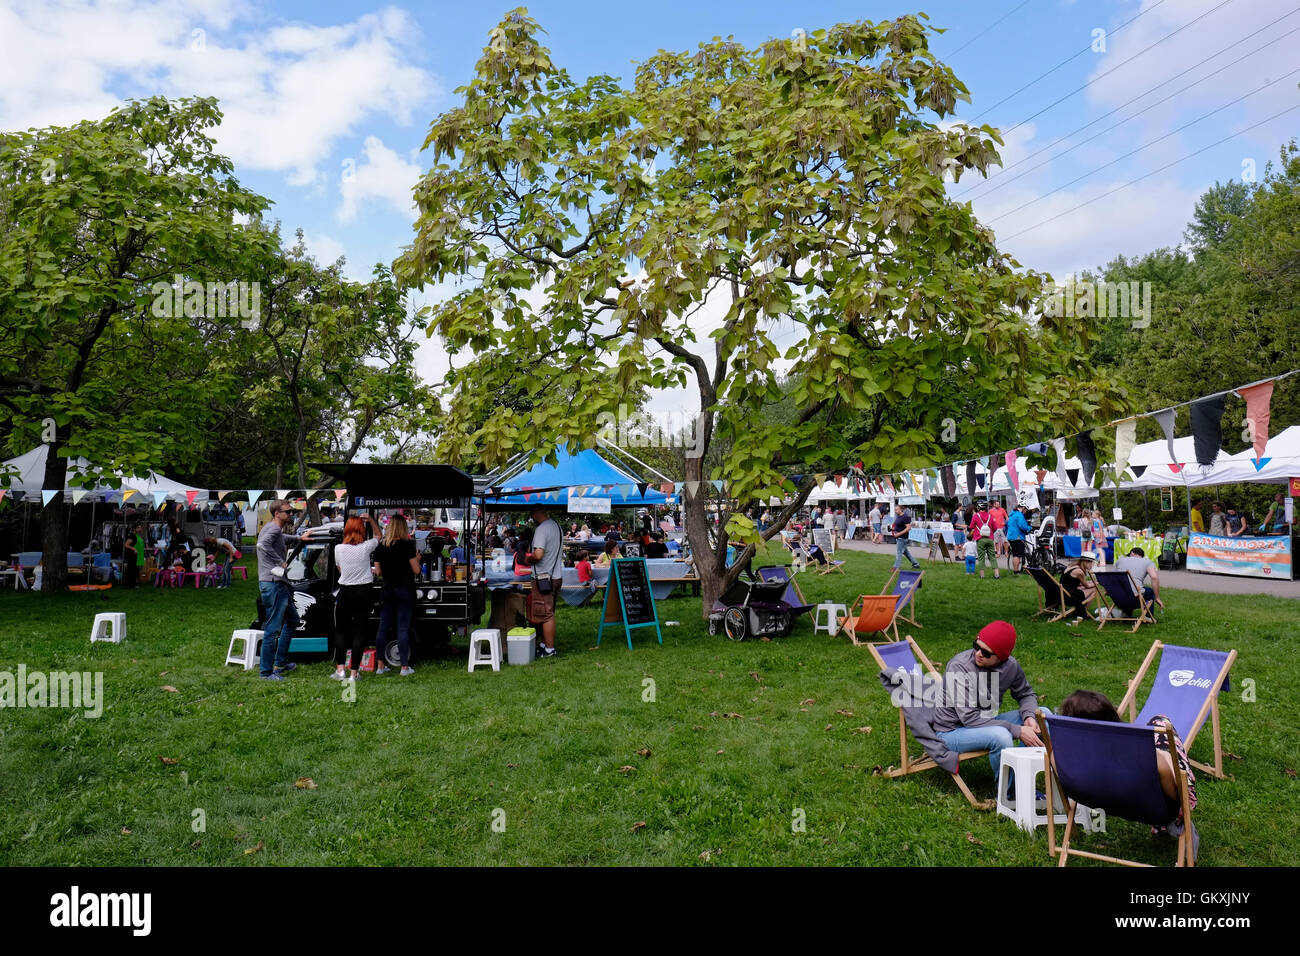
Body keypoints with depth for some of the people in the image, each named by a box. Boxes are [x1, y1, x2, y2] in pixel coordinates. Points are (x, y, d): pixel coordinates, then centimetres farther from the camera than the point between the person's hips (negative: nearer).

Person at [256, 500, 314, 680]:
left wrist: (299, 538, 45)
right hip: (272, 584, -11)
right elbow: (263, 544, -32)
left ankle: (280, 663, 30)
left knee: (292, 619, 23)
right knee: (273, 629, -7)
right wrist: (281, 562, -24)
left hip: (280, 584, 11)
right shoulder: (273, 528, -12)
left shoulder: (276, 530, 19)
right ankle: (266, 672, 0)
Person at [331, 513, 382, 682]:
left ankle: (340, 669, 9)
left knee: (341, 631, 14)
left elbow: (340, 570, 10)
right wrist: (371, 519, 6)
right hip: (365, 592, 0)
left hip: (345, 592, 0)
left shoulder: (338, 549, -5)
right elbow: (378, 535, 14)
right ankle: (354, 673, 4)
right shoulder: (366, 547, -8)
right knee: (359, 632, 4)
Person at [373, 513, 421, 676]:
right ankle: (405, 667, 1)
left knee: (383, 627, 9)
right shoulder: (406, 545, -10)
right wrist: (417, 559, 12)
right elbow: (416, 570, -7)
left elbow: (379, 572, 10)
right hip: (404, 589, -4)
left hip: (386, 589, 4)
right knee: (403, 628, -1)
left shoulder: (379, 547, 3)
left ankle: (380, 665, 13)